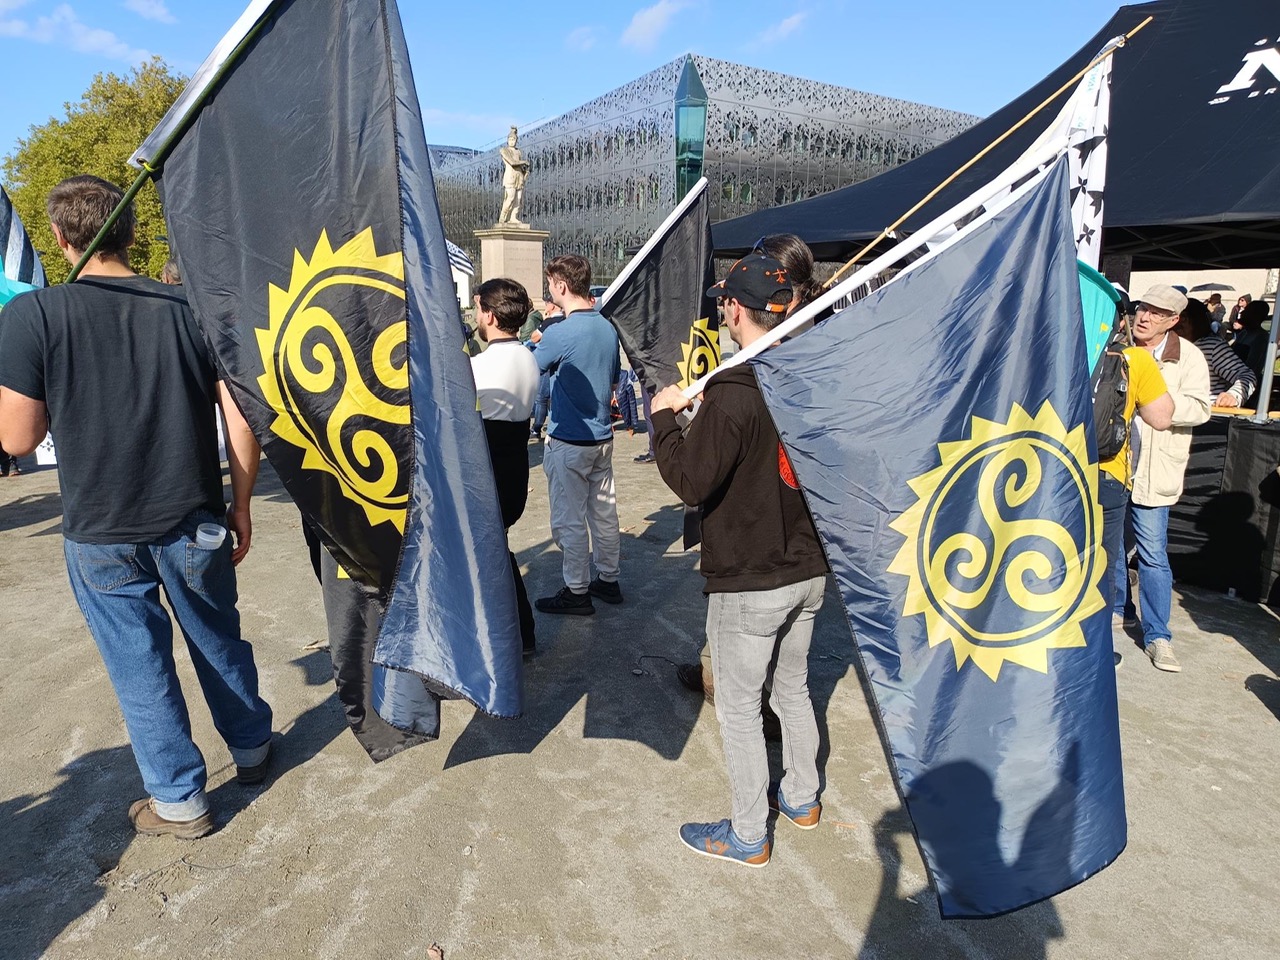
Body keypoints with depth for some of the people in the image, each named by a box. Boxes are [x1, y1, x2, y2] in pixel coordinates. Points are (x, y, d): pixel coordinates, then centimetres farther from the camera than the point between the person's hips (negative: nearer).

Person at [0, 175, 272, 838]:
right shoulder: (190, 307, -4)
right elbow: (240, 420, -6)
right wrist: (240, 506, 4)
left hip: (100, 534, -2)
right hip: (194, 521, 2)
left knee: (140, 666, 11)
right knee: (219, 640, 20)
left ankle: (179, 800, 23)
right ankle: (252, 749, 37)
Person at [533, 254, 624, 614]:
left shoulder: (560, 333, -19)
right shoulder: (608, 328, 5)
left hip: (568, 441, -7)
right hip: (603, 436, 8)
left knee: (570, 519, 4)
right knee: (604, 511, 16)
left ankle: (577, 592, 13)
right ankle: (608, 580, 28)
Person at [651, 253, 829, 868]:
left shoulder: (732, 394, -24)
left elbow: (690, 482, -23)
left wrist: (665, 417, -7)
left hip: (748, 583, -8)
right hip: (808, 570, 8)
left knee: (738, 707, 9)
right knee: (793, 687, 25)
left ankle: (748, 836, 24)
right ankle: (801, 798, 43)